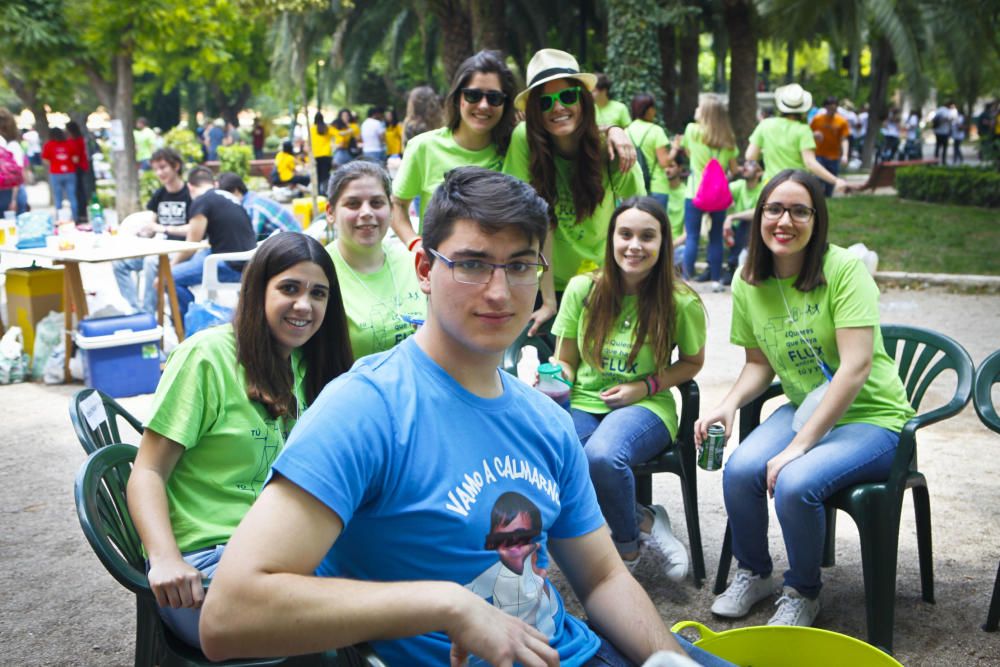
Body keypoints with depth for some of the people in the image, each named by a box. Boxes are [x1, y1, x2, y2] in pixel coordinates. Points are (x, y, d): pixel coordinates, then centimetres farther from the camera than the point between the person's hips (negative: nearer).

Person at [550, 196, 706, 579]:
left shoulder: (681, 302, -6)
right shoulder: (583, 289, -2)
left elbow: (692, 362, 10)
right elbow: (565, 362, 8)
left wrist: (645, 386, -7)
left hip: (645, 406, -2)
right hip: (583, 403, 3)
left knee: (601, 455, -37)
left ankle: (628, 545, -5)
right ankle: (642, 522, -7)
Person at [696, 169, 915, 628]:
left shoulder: (844, 269, -19)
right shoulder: (749, 283, 0)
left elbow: (856, 367, -24)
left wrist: (800, 445, -26)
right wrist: (729, 403, -11)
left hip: (872, 418, -5)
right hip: (804, 410, 5)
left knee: (794, 483, -29)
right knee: (739, 470, -22)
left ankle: (803, 592, 1)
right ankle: (753, 574, 8)